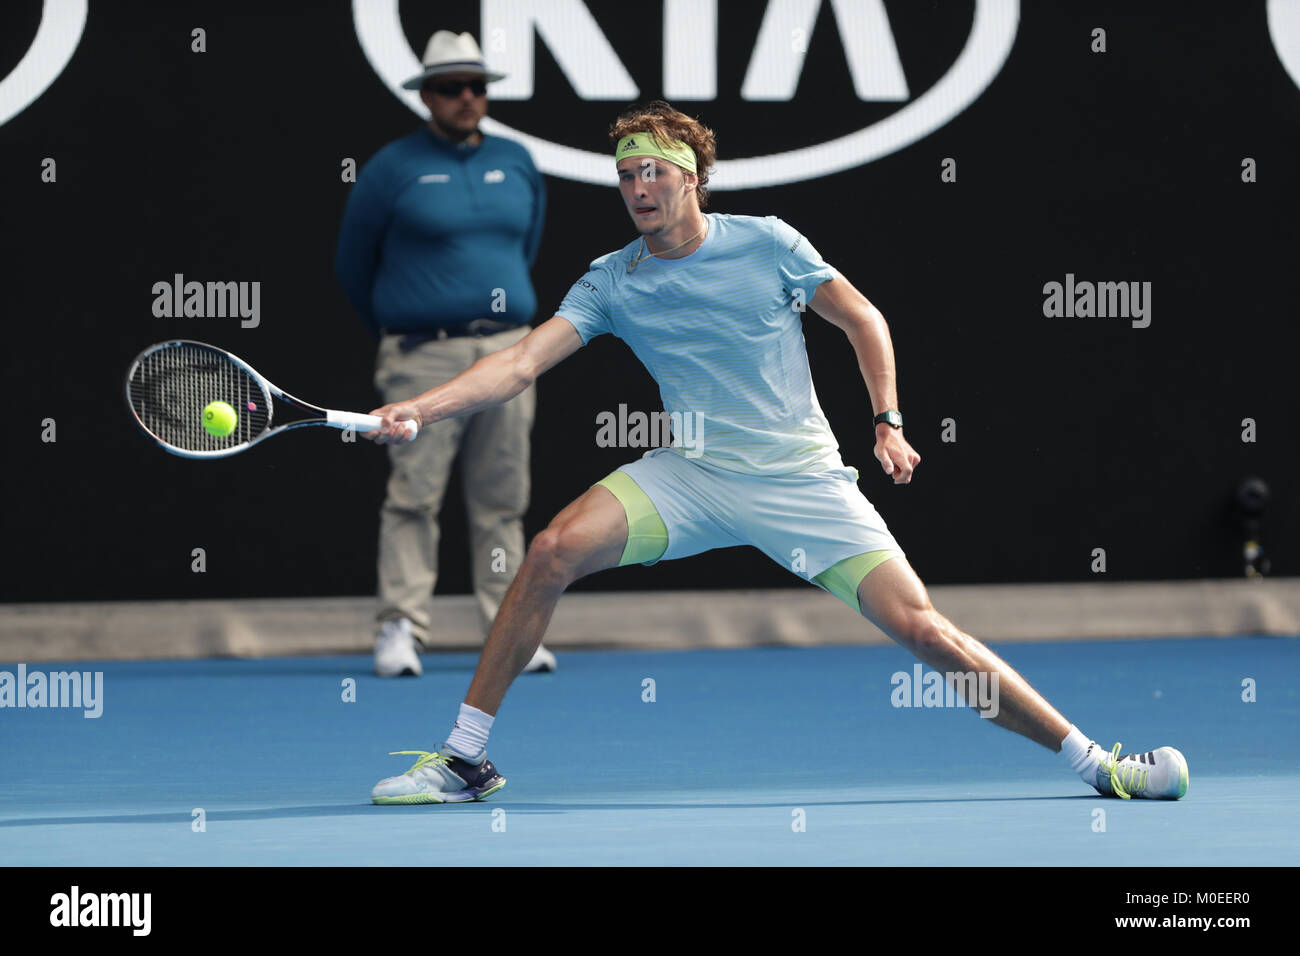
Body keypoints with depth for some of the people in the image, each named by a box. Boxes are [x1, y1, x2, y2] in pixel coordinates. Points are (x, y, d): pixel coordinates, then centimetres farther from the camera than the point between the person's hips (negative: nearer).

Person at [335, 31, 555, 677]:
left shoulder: (516, 164, 12)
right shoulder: (393, 169, -1)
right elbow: (353, 266, 10)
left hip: (508, 351, 4)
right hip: (425, 358, -4)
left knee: (502, 501, 4)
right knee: (413, 496, -10)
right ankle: (401, 628, -10)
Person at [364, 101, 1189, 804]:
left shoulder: (766, 243, -5)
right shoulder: (610, 283, -1)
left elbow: (864, 320, 6)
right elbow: (522, 363, -10)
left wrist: (889, 422, -4)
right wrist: (419, 408, -24)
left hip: (802, 480, -2)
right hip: (691, 477, 2)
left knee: (921, 628, -13)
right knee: (555, 551, -21)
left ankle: (1091, 759, -2)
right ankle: (464, 758, -12)